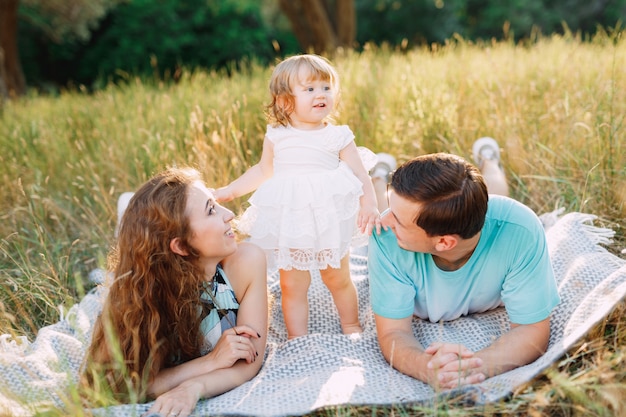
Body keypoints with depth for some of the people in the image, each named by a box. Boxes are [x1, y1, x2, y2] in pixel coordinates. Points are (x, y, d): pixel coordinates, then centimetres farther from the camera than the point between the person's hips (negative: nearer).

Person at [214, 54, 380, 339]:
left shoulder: (338, 136, -2)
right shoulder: (276, 136, 3)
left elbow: (360, 175, -5)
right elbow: (263, 170, 18)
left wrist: (369, 206, -22)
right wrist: (230, 190, 15)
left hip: (329, 222, -1)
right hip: (288, 223, 2)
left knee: (338, 280, 11)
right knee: (292, 285, 5)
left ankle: (352, 329, 33)